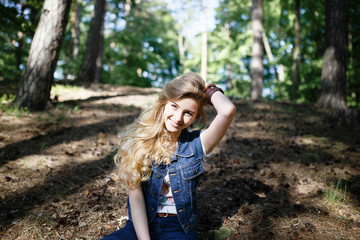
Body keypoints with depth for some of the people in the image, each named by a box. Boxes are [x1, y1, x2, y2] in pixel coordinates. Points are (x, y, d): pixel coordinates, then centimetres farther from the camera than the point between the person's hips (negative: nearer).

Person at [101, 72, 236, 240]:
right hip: (142, 224, 1)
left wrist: (209, 90, -4)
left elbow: (228, 111, -22)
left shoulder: (195, 143, -5)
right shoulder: (139, 141, -4)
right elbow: (135, 194, -9)